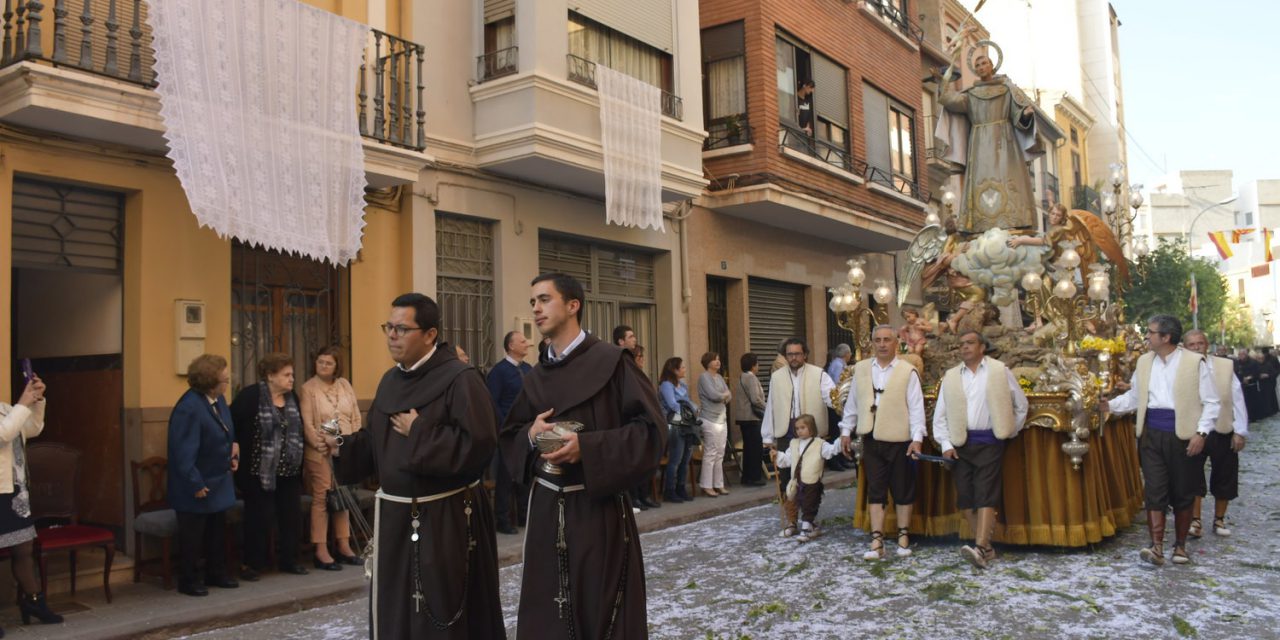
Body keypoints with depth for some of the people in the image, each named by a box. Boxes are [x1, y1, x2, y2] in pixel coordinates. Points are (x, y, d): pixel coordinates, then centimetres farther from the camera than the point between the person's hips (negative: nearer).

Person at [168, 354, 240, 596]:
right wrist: (195, 485, -23)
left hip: (218, 481, 9)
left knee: (218, 530, 18)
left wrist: (233, 444, 2)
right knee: (192, 535, 5)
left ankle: (216, 574, 31)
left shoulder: (218, 399, 0)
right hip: (197, 486, -9)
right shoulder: (189, 408, -27)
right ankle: (188, 581, 19)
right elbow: (184, 452, -26)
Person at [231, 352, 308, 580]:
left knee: (291, 516, 10)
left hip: (289, 470, 6)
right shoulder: (250, 396, -11)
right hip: (260, 470, -6)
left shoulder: (292, 397, 8)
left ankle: (289, 560, 23)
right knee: (259, 517, 1)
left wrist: (299, 461, 11)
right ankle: (253, 564, 14)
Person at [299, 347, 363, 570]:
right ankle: (321, 551, 1)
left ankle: (343, 545, 20)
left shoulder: (345, 385, 9)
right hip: (320, 451, -5)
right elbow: (306, 423, -11)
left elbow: (356, 417, 9)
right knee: (321, 498, -4)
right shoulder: (308, 388, -4)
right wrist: (319, 443, -22)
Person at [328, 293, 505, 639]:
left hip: (446, 517, -7)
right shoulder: (390, 380, 11)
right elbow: (376, 442, 17)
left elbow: (478, 444, -23)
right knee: (393, 612, 13)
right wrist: (344, 446, -1)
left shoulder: (460, 378, -13)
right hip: (394, 515, 7)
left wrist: (418, 432, -18)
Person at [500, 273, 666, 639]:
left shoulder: (610, 361, -8)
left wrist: (587, 447, -21)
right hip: (547, 507, 5)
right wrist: (531, 435, -7)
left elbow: (649, 427, -12)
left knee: (602, 610, 3)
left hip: (599, 507, -5)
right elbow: (510, 436, 16)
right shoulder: (537, 376, 11)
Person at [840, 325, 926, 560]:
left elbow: (916, 408, -7)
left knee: (902, 491, 9)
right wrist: (846, 431, 11)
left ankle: (903, 537, 23)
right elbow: (852, 403, 12)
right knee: (875, 490, 4)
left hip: (899, 439, -3)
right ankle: (877, 542, 8)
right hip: (872, 439, 3)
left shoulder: (908, 371, -5)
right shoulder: (861, 369, 6)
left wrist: (917, 438, -13)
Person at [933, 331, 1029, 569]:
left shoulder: (1000, 371, 4)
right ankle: (986, 547, 12)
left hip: (989, 441, -3)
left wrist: (1009, 432, 11)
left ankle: (980, 549, -20)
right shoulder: (950, 376, 9)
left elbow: (1021, 405, 13)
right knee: (966, 496, 2)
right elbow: (940, 414, 8)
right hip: (960, 443, 3)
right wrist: (945, 444, -1)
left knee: (985, 495, -11)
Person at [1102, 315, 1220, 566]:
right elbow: (1134, 396, 16)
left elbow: (1211, 402, -4)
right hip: (1152, 435, 3)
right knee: (1154, 491, -3)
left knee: (1182, 493, 9)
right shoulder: (1144, 362, 9)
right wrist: (1111, 405, 2)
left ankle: (1180, 545, 23)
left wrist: (1201, 432, -12)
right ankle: (1157, 547, -3)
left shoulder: (1195, 362, -5)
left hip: (1182, 435, -3)